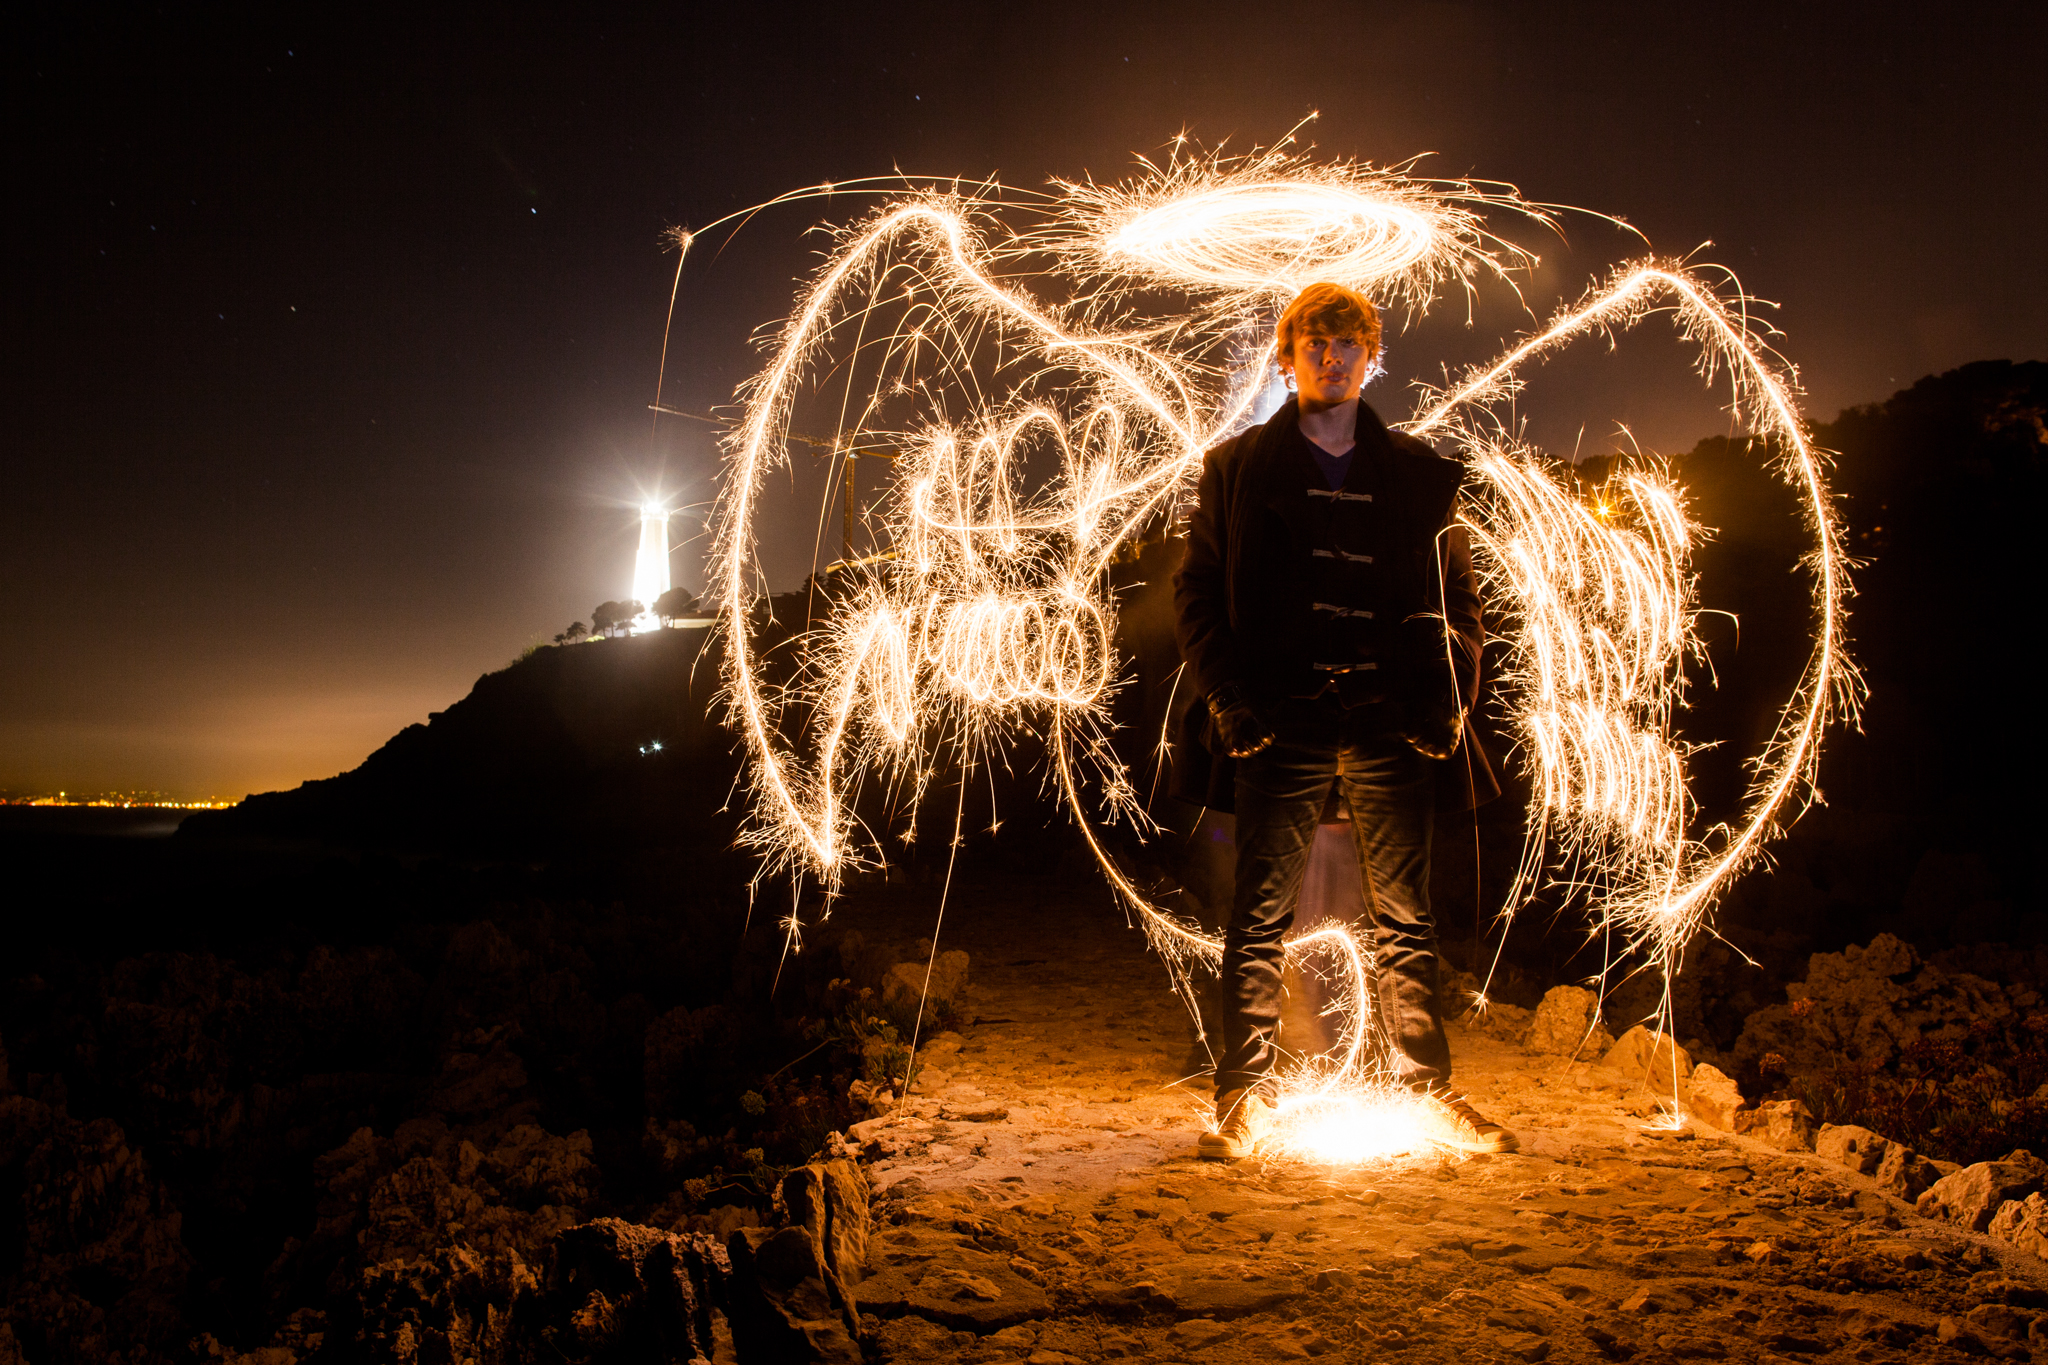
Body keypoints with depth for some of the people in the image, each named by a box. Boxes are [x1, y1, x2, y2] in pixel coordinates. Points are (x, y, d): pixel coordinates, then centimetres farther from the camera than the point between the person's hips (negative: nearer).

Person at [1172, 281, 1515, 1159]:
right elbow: (1196, 593, 6)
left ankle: (1428, 1090, 19)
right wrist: (1228, 699, -5)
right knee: (1262, 915, 0)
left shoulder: (1418, 474, 15)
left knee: (1406, 919, 8)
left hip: (1390, 722, 2)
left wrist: (1449, 700, 2)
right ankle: (1245, 1097, 7)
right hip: (1281, 723, -2)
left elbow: (1458, 596, 16)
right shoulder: (1238, 468, 10)